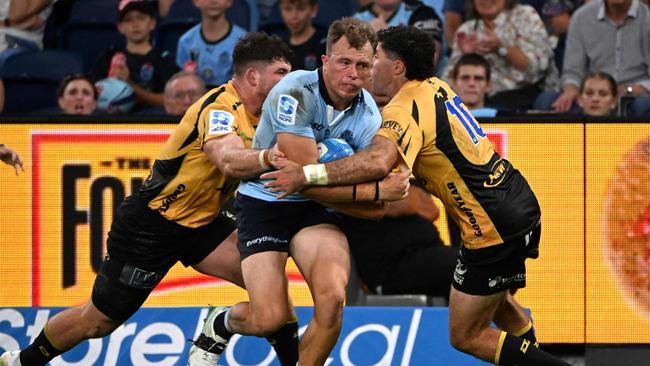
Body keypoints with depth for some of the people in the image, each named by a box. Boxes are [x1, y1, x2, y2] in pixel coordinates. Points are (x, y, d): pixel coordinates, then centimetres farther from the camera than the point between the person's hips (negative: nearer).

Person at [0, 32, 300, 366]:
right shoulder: (220, 109, -27)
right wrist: (267, 157, -68)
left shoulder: (259, 112, 0)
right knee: (99, 320, 5)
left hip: (201, 223, 8)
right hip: (150, 223, -8)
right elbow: (228, 161, -48)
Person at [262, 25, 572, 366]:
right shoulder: (436, 87, 8)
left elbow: (379, 161, -39)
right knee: (497, 301, 32)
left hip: (493, 228, -9)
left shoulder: (406, 109, -19)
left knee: (466, 336, 1)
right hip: (519, 202, 9)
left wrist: (306, 174, -37)